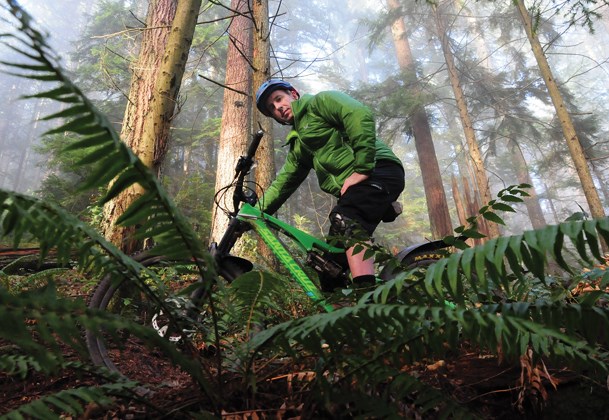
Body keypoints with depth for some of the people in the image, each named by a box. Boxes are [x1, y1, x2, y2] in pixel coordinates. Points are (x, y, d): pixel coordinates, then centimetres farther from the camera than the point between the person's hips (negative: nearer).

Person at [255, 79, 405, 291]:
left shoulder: (320, 102, 3)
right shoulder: (299, 145, 26)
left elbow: (360, 115, -15)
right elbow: (282, 183, 27)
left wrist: (361, 168, -22)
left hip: (379, 170, -8)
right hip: (350, 188, 9)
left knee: (346, 221, -34)